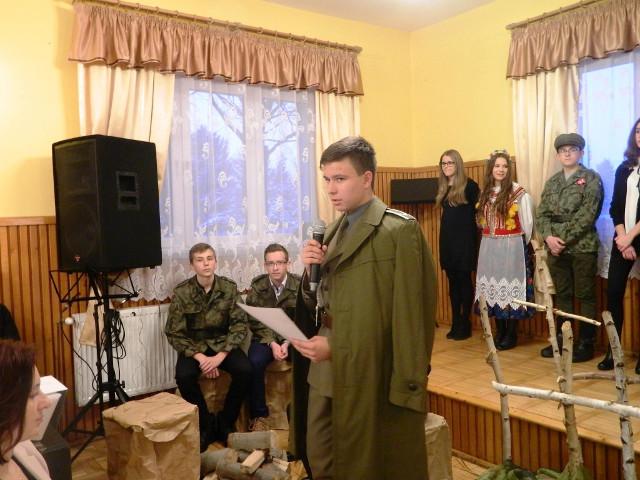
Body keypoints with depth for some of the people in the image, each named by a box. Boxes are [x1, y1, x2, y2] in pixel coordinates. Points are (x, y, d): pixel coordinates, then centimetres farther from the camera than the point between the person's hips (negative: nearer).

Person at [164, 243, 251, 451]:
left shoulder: (229, 288, -7)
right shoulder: (182, 292, -10)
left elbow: (240, 325, -9)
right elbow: (174, 333, -9)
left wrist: (220, 356, -21)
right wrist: (199, 357, -21)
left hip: (222, 343, 1)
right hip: (194, 346, -1)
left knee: (244, 370, -25)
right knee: (184, 376, -30)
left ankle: (225, 423, -2)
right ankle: (205, 425, -5)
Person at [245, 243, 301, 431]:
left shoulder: (299, 285, -6)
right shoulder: (257, 286, -1)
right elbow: (255, 322, -3)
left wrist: (287, 343, -20)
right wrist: (272, 343, -17)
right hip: (266, 337, 1)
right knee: (255, 362, -29)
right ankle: (259, 415, -10)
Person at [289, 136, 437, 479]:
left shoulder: (399, 230, -14)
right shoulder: (335, 230, 11)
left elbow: (406, 315, -17)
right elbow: (319, 304, 12)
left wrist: (336, 346, -15)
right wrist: (311, 270, -7)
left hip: (367, 375, -7)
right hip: (323, 370, 7)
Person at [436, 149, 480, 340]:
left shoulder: (469, 185, -8)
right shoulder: (442, 187, 10)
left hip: (465, 238, -6)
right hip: (447, 238, 6)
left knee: (464, 280, 1)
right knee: (453, 281, 10)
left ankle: (465, 324, 10)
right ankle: (455, 323, 18)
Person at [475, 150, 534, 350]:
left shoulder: (519, 192, -8)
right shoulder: (486, 193, 9)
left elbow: (528, 223, -4)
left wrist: (521, 245, 4)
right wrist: (491, 240, 12)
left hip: (511, 247, -5)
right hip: (489, 247, 6)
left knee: (510, 287, -1)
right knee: (494, 288, 9)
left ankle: (511, 335, 9)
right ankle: (499, 332, 20)